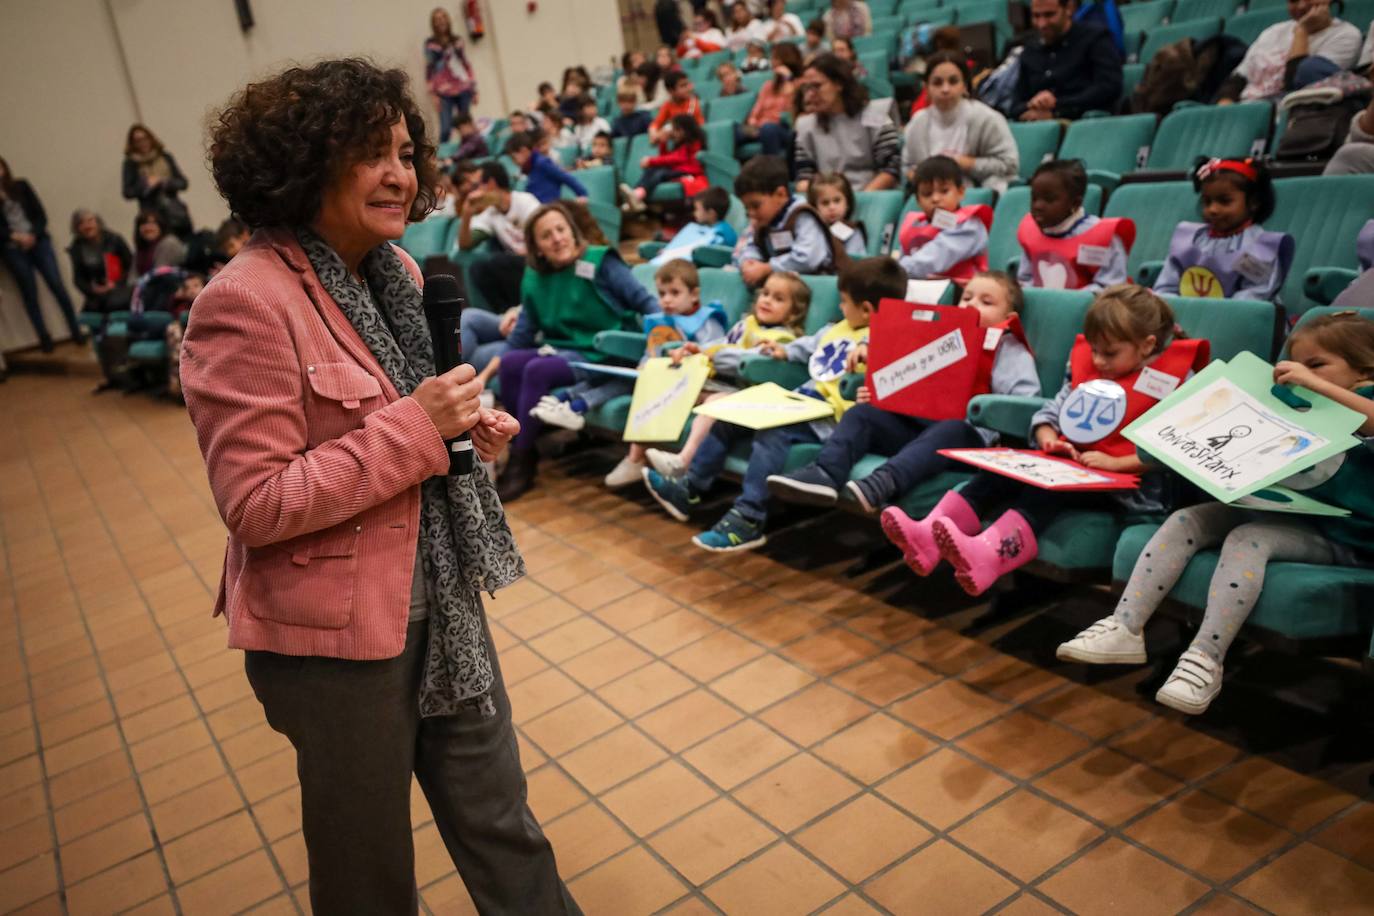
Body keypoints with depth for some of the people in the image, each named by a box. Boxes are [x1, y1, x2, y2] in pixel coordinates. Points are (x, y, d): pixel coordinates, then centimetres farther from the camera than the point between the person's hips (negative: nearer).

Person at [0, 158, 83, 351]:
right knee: (30, 293, 2)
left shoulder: (21, 186, 8)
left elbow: (41, 214, 4)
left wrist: (33, 235, -11)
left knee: (57, 285, -6)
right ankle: (44, 338, 9)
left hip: (38, 241, 1)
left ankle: (77, 331, 3)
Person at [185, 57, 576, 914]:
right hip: (335, 626, -6)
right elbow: (255, 505, -22)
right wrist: (416, 426, -24)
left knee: (503, 827, 20)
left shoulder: (395, 268, 4)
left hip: (441, 600, 7)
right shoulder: (247, 303, -20)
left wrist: (468, 425, -4)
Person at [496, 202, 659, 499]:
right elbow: (523, 332, 13)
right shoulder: (534, 278, 9)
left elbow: (645, 302, -9)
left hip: (603, 354, -6)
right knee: (509, 364, -20)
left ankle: (522, 464, -18)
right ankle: (521, 446, -11)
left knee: (537, 371, -28)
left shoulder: (600, 262, -8)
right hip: (561, 350, 6)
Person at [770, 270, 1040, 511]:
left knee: (949, 430, -37)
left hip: (967, 432, -5)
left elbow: (1027, 403, -5)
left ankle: (881, 484, -60)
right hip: (916, 422, 6)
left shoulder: (1008, 350, 10)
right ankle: (825, 473, -35)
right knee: (862, 413, -10)